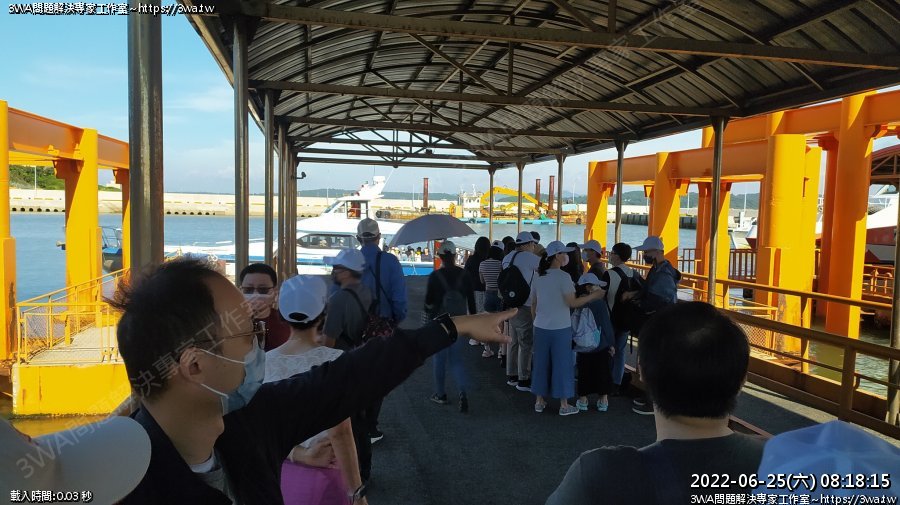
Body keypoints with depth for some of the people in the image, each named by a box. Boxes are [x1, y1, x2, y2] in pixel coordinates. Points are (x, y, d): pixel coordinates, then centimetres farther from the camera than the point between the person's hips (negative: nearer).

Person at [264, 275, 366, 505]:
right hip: (322, 475, -4)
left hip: (279, 473, 4)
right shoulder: (333, 360, -18)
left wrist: (297, 454, -8)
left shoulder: (264, 362, -6)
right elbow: (340, 433, -19)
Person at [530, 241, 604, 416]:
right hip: (560, 328, -5)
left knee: (541, 363, 13)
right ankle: (564, 405, 11)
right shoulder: (563, 276, -14)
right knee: (562, 364, 4)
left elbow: (533, 304, 10)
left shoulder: (538, 277, 5)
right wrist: (594, 295, -9)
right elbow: (572, 303, -17)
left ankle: (539, 401, 20)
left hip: (541, 327, 6)